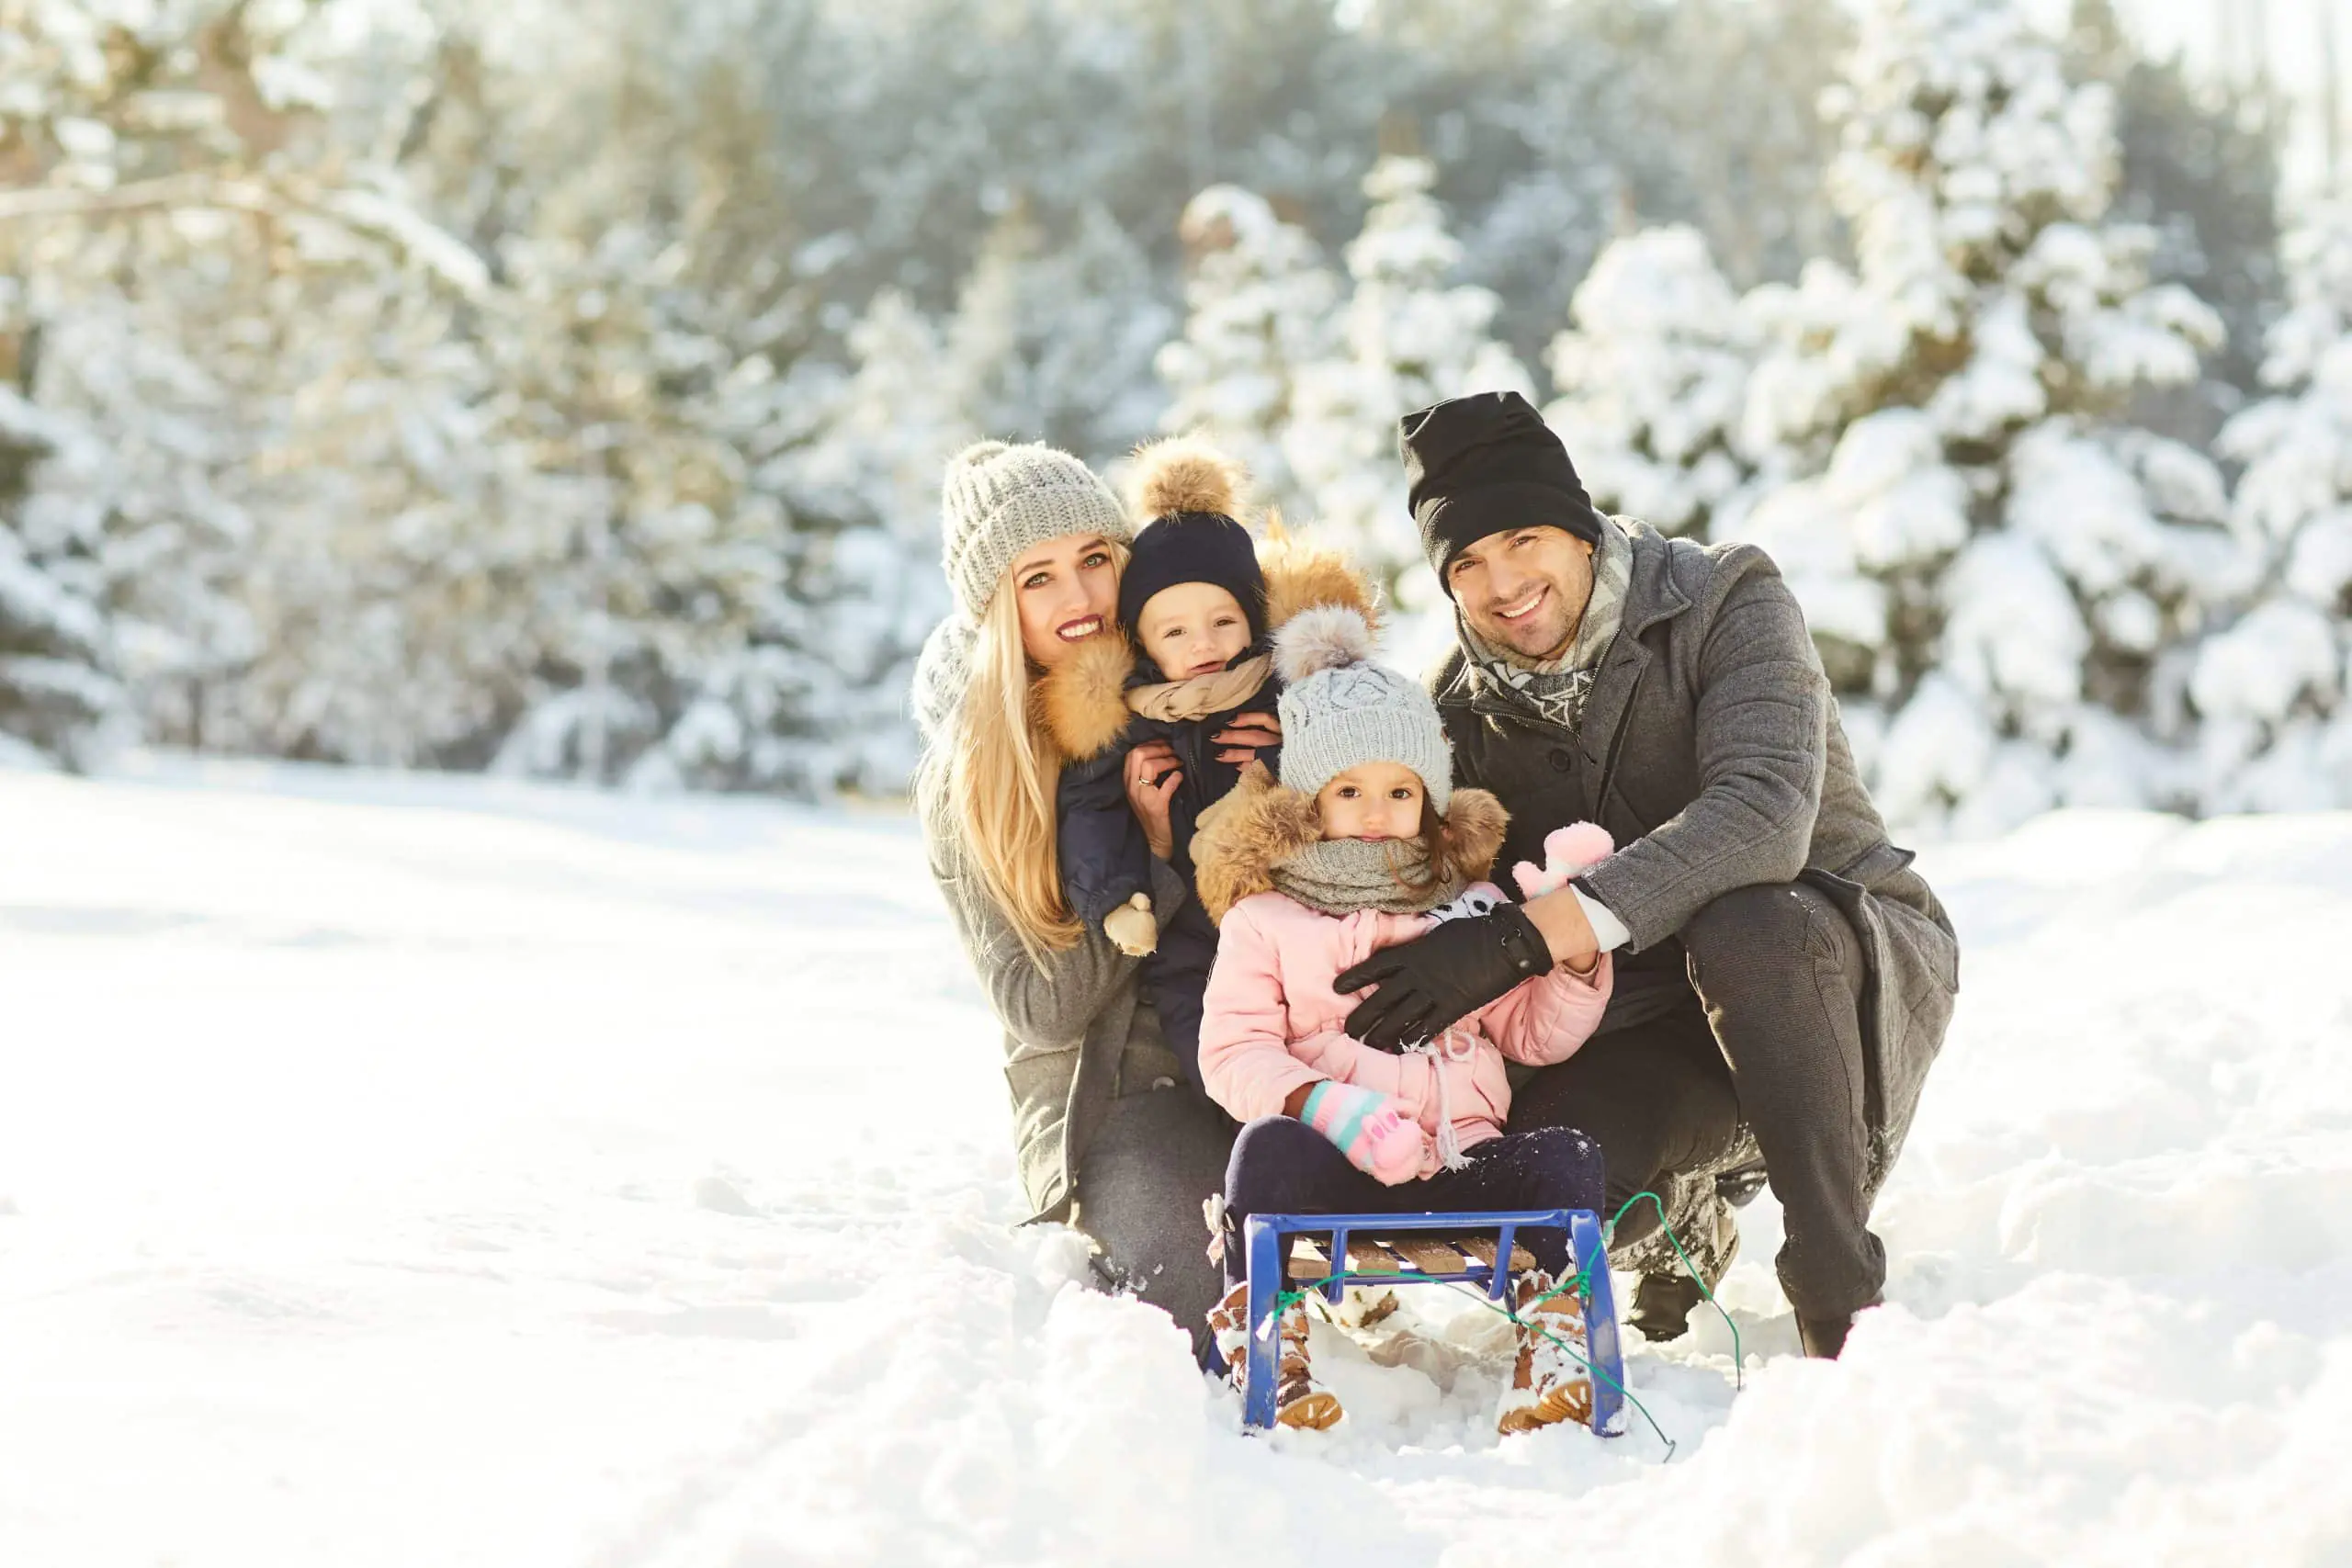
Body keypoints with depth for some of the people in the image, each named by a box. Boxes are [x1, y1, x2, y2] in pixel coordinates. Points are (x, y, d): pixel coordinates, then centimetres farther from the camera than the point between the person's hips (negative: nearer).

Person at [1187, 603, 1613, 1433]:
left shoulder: (1469, 910, 21)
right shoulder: (1263, 920, 11)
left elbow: (1533, 1034, 18)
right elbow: (1233, 1053, -1)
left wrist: (1576, 956, -1)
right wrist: (1327, 1106, -20)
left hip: (1460, 1162, 3)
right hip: (1333, 1171, -3)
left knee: (1566, 1155, -24)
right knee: (1269, 1145, -35)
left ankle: (1553, 1359, -29)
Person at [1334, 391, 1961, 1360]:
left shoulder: (1724, 603, -15)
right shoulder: (1468, 706, 0)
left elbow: (1763, 819, -33)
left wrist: (1525, 937, -42)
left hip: (1851, 962, -4)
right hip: (1659, 1018, 4)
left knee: (1742, 927, -39)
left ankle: (1843, 1305, -27)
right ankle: (1682, 1208, 12)